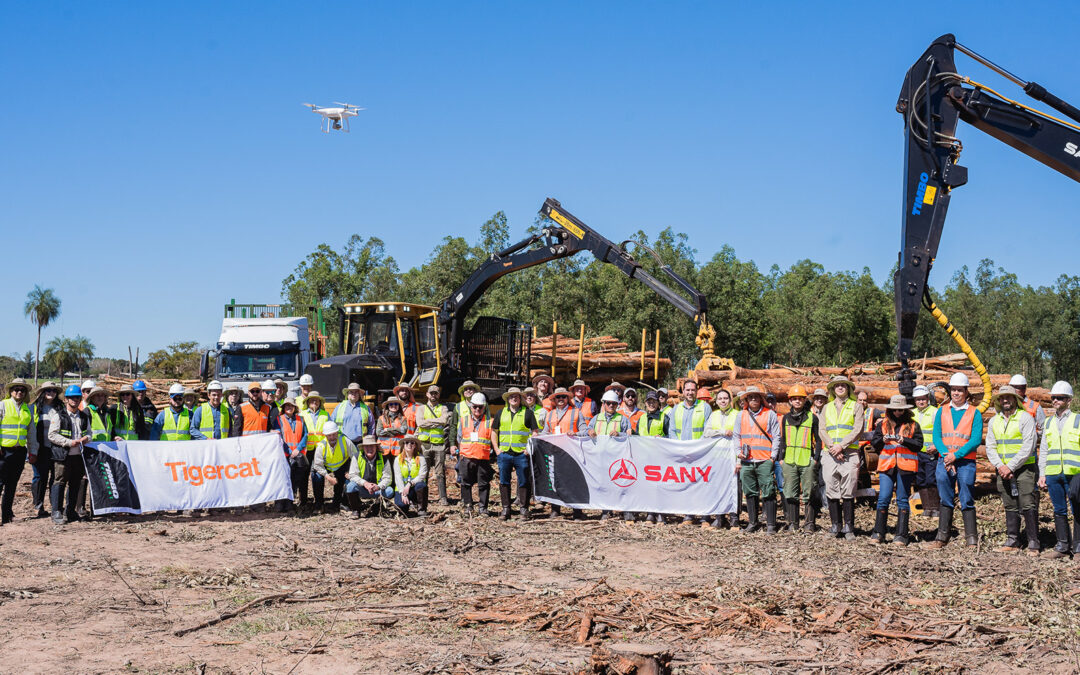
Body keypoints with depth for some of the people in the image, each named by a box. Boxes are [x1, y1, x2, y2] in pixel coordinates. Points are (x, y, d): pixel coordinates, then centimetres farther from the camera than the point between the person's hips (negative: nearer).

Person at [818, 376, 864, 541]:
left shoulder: (856, 406, 7)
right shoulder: (827, 408, 17)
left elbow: (858, 430, -3)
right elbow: (822, 430, 8)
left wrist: (841, 446, -13)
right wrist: (832, 447, -9)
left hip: (849, 454, -3)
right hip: (830, 454, 3)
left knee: (848, 493, -5)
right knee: (831, 491, 1)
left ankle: (848, 527, 0)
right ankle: (835, 526, 9)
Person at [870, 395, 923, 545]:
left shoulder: (913, 425, 8)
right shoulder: (882, 424, 12)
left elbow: (918, 444, 0)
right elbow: (874, 443, 10)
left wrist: (903, 440, -13)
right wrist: (883, 439, -10)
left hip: (906, 466, -1)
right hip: (886, 465, 1)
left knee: (902, 500, 3)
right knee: (883, 498, -6)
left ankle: (901, 535, 5)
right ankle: (878, 533, 1)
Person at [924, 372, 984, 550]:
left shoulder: (974, 413, 3)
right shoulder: (942, 411, 12)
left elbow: (976, 440, -7)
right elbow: (936, 436, 6)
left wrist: (956, 455, -16)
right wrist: (946, 455, -11)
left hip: (966, 461, -3)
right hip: (944, 461, 3)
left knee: (967, 501, -4)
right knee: (946, 501, 7)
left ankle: (972, 541, -1)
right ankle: (942, 538, 11)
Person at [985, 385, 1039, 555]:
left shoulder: (1025, 418, -5)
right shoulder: (994, 421, 12)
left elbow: (1028, 447, -12)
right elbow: (990, 447, 9)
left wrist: (1011, 466, -15)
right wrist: (1000, 466, -8)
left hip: (1024, 468, -5)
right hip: (1003, 470, 5)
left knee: (1027, 506, -10)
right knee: (1010, 507, 7)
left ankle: (1033, 544, -7)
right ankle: (1012, 542, 12)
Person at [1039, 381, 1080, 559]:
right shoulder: (1048, 423, 16)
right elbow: (1043, 450, 19)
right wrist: (1042, 474, 12)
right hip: (1053, 474, 4)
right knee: (1059, 510, 7)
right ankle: (1062, 546, 12)